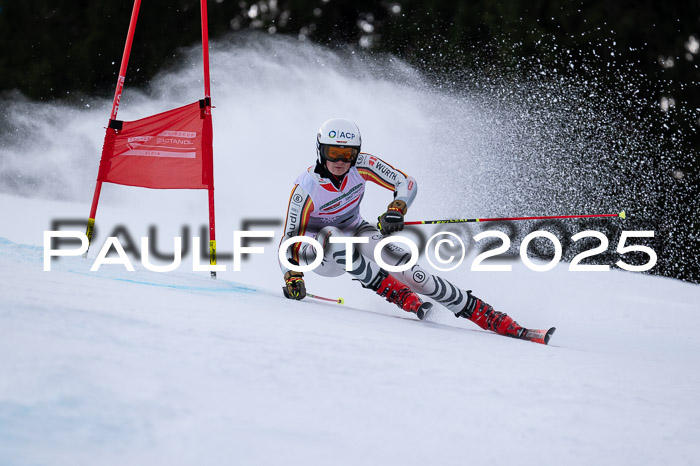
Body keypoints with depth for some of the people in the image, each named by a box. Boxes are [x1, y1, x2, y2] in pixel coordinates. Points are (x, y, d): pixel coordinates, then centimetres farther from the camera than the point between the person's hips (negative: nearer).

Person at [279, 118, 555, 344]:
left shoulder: (362, 165, -20)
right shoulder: (305, 189, -28)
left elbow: (407, 183, -13)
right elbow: (290, 242, -22)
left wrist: (397, 209, -33)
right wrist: (292, 277, -37)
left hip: (356, 235, 3)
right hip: (318, 252, -3)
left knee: (413, 274, -18)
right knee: (333, 236, -40)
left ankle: (504, 325, -20)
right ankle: (402, 298, -31)